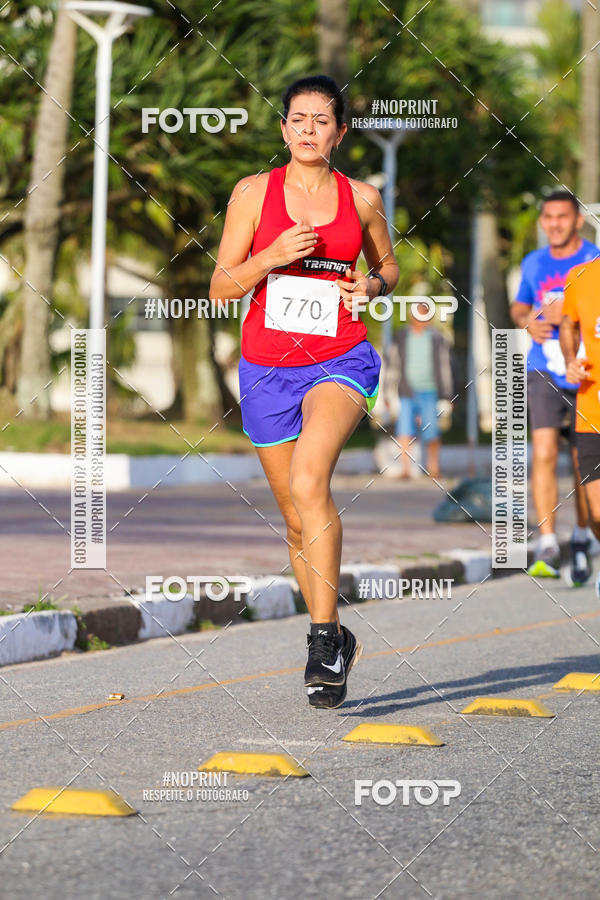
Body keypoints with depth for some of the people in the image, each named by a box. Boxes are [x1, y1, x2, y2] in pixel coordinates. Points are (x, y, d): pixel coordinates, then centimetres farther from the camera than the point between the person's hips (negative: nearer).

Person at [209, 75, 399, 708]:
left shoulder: (361, 198, 5)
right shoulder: (254, 192, 2)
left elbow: (388, 266, 21)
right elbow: (221, 287, 2)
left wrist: (372, 285, -2)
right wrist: (272, 256, -15)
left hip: (341, 360, -2)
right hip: (267, 365, 2)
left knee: (309, 478, -27)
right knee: (297, 516, 8)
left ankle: (324, 636, -25)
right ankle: (334, 640, 26)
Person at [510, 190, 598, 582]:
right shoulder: (533, 264, 9)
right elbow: (520, 306, 24)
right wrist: (528, 321, 2)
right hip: (544, 372, 2)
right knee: (544, 454, -12)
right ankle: (548, 547, -12)